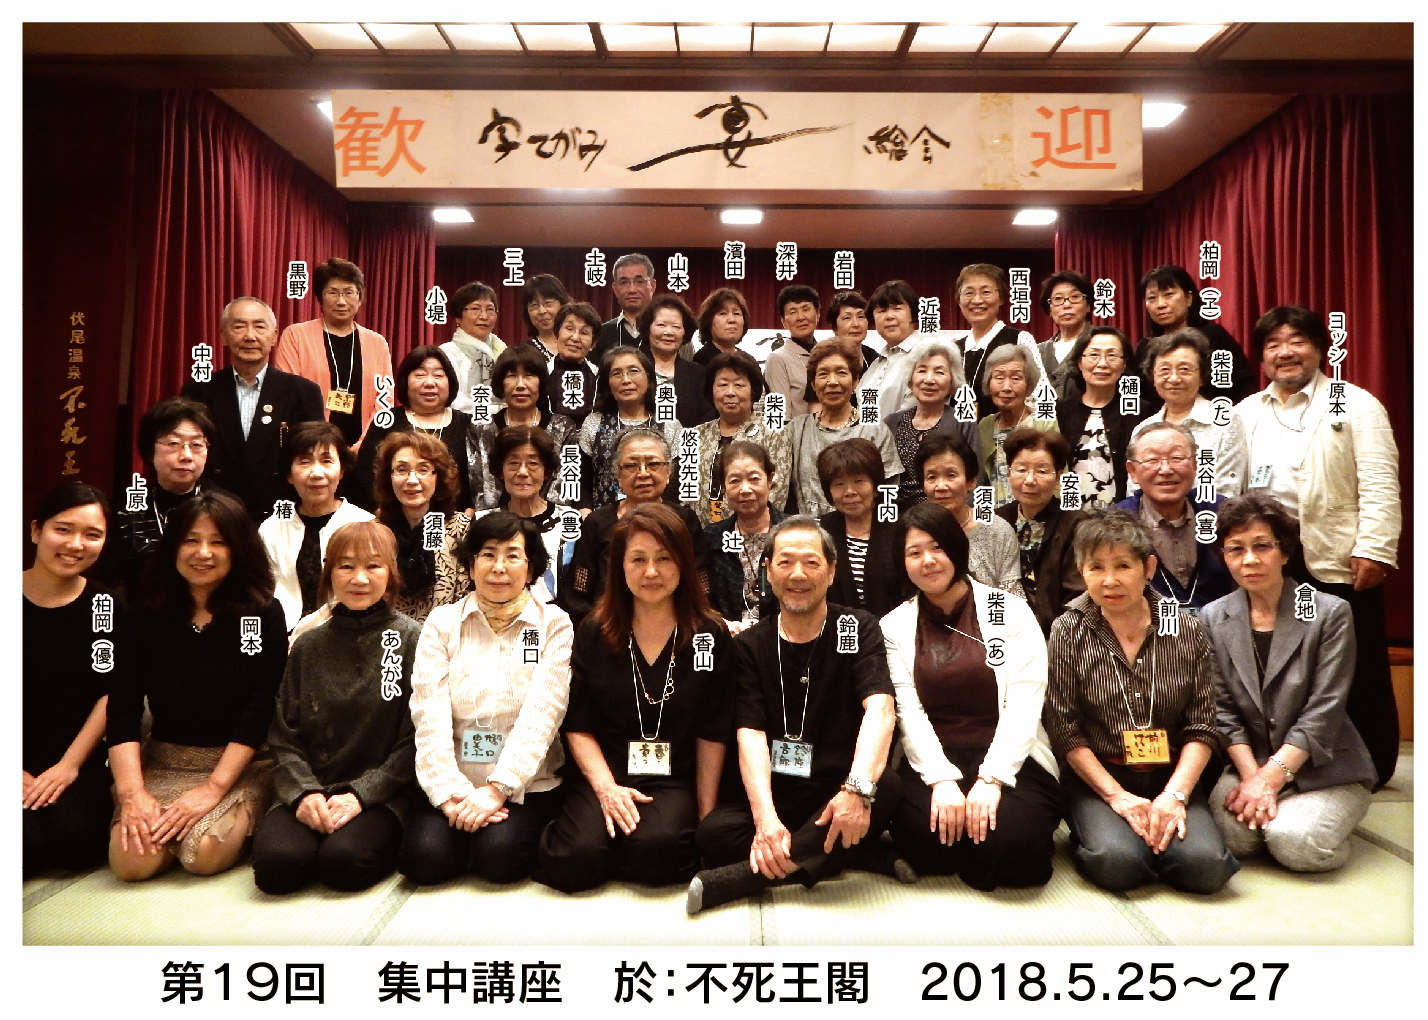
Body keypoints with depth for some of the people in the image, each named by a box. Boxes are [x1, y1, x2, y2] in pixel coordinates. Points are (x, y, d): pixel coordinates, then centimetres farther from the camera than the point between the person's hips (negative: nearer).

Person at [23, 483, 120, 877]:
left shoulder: (109, 607, 0)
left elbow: (111, 694, -1)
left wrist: (70, 764, -9)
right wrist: (15, 772, -10)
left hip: (73, 761, 1)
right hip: (16, 762, 0)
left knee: (75, 840, -23)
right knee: (23, 842, -25)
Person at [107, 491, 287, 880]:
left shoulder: (264, 615, -7)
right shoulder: (147, 615, 1)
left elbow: (259, 710, -12)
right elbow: (122, 707, -4)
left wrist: (213, 788, -19)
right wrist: (131, 791, -16)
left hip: (240, 765, -2)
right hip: (161, 761, 3)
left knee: (204, 855, -25)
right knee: (132, 860, -20)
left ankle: (241, 820, 6)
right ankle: (169, 822, 10)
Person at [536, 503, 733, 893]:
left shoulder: (711, 636, 0)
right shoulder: (593, 633, 4)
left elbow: (712, 735, 2)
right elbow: (578, 726, 3)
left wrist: (705, 819, -1)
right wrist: (606, 787, -11)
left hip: (673, 780, -1)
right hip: (601, 775, 1)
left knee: (657, 847, -32)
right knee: (574, 863, -25)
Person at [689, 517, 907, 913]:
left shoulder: (859, 628, 0)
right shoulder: (750, 645, 4)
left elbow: (880, 709, -16)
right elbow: (750, 734, -8)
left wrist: (859, 787, -35)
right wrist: (766, 818, -25)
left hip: (840, 792, -1)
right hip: (775, 795, 1)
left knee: (887, 787, -34)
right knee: (713, 833, -27)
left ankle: (739, 879, -29)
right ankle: (867, 855, -18)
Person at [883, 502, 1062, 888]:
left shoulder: (1012, 613, 2)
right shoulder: (895, 626, 7)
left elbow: (1023, 706, -6)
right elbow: (908, 711, -3)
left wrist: (990, 779, -17)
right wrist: (941, 780, -17)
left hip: (1010, 761, 0)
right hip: (931, 764, 1)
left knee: (1007, 841, -28)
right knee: (930, 844, -27)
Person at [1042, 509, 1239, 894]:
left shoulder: (1187, 631, 2)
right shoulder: (1068, 631, -4)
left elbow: (1202, 726, 1)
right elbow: (1064, 730, -6)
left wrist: (1175, 793, -13)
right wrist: (1116, 795, -14)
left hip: (1171, 776, 2)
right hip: (1096, 777, -2)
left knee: (1204, 866, -23)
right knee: (1117, 863, -28)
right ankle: (1095, 834, 6)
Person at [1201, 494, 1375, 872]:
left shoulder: (1330, 613, -7)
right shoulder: (1213, 619, 1)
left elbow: (1323, 713, -12)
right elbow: (1223, 712, -2)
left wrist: (1270, 777, -18)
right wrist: (1252, 777, -15)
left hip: (1325, 771, -2)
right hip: (1248, 764, 2)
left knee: (1294, 842, -28)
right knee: (1234, 833, -26)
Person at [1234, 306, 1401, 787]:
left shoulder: (1356, 405, 0)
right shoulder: (1245, 412, 13)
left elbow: (1379, 485, -8)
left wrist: (1374, 551, -16)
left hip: (1340, 564, -4)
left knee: (1356, 675, 6)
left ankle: (1370, 771, 22)